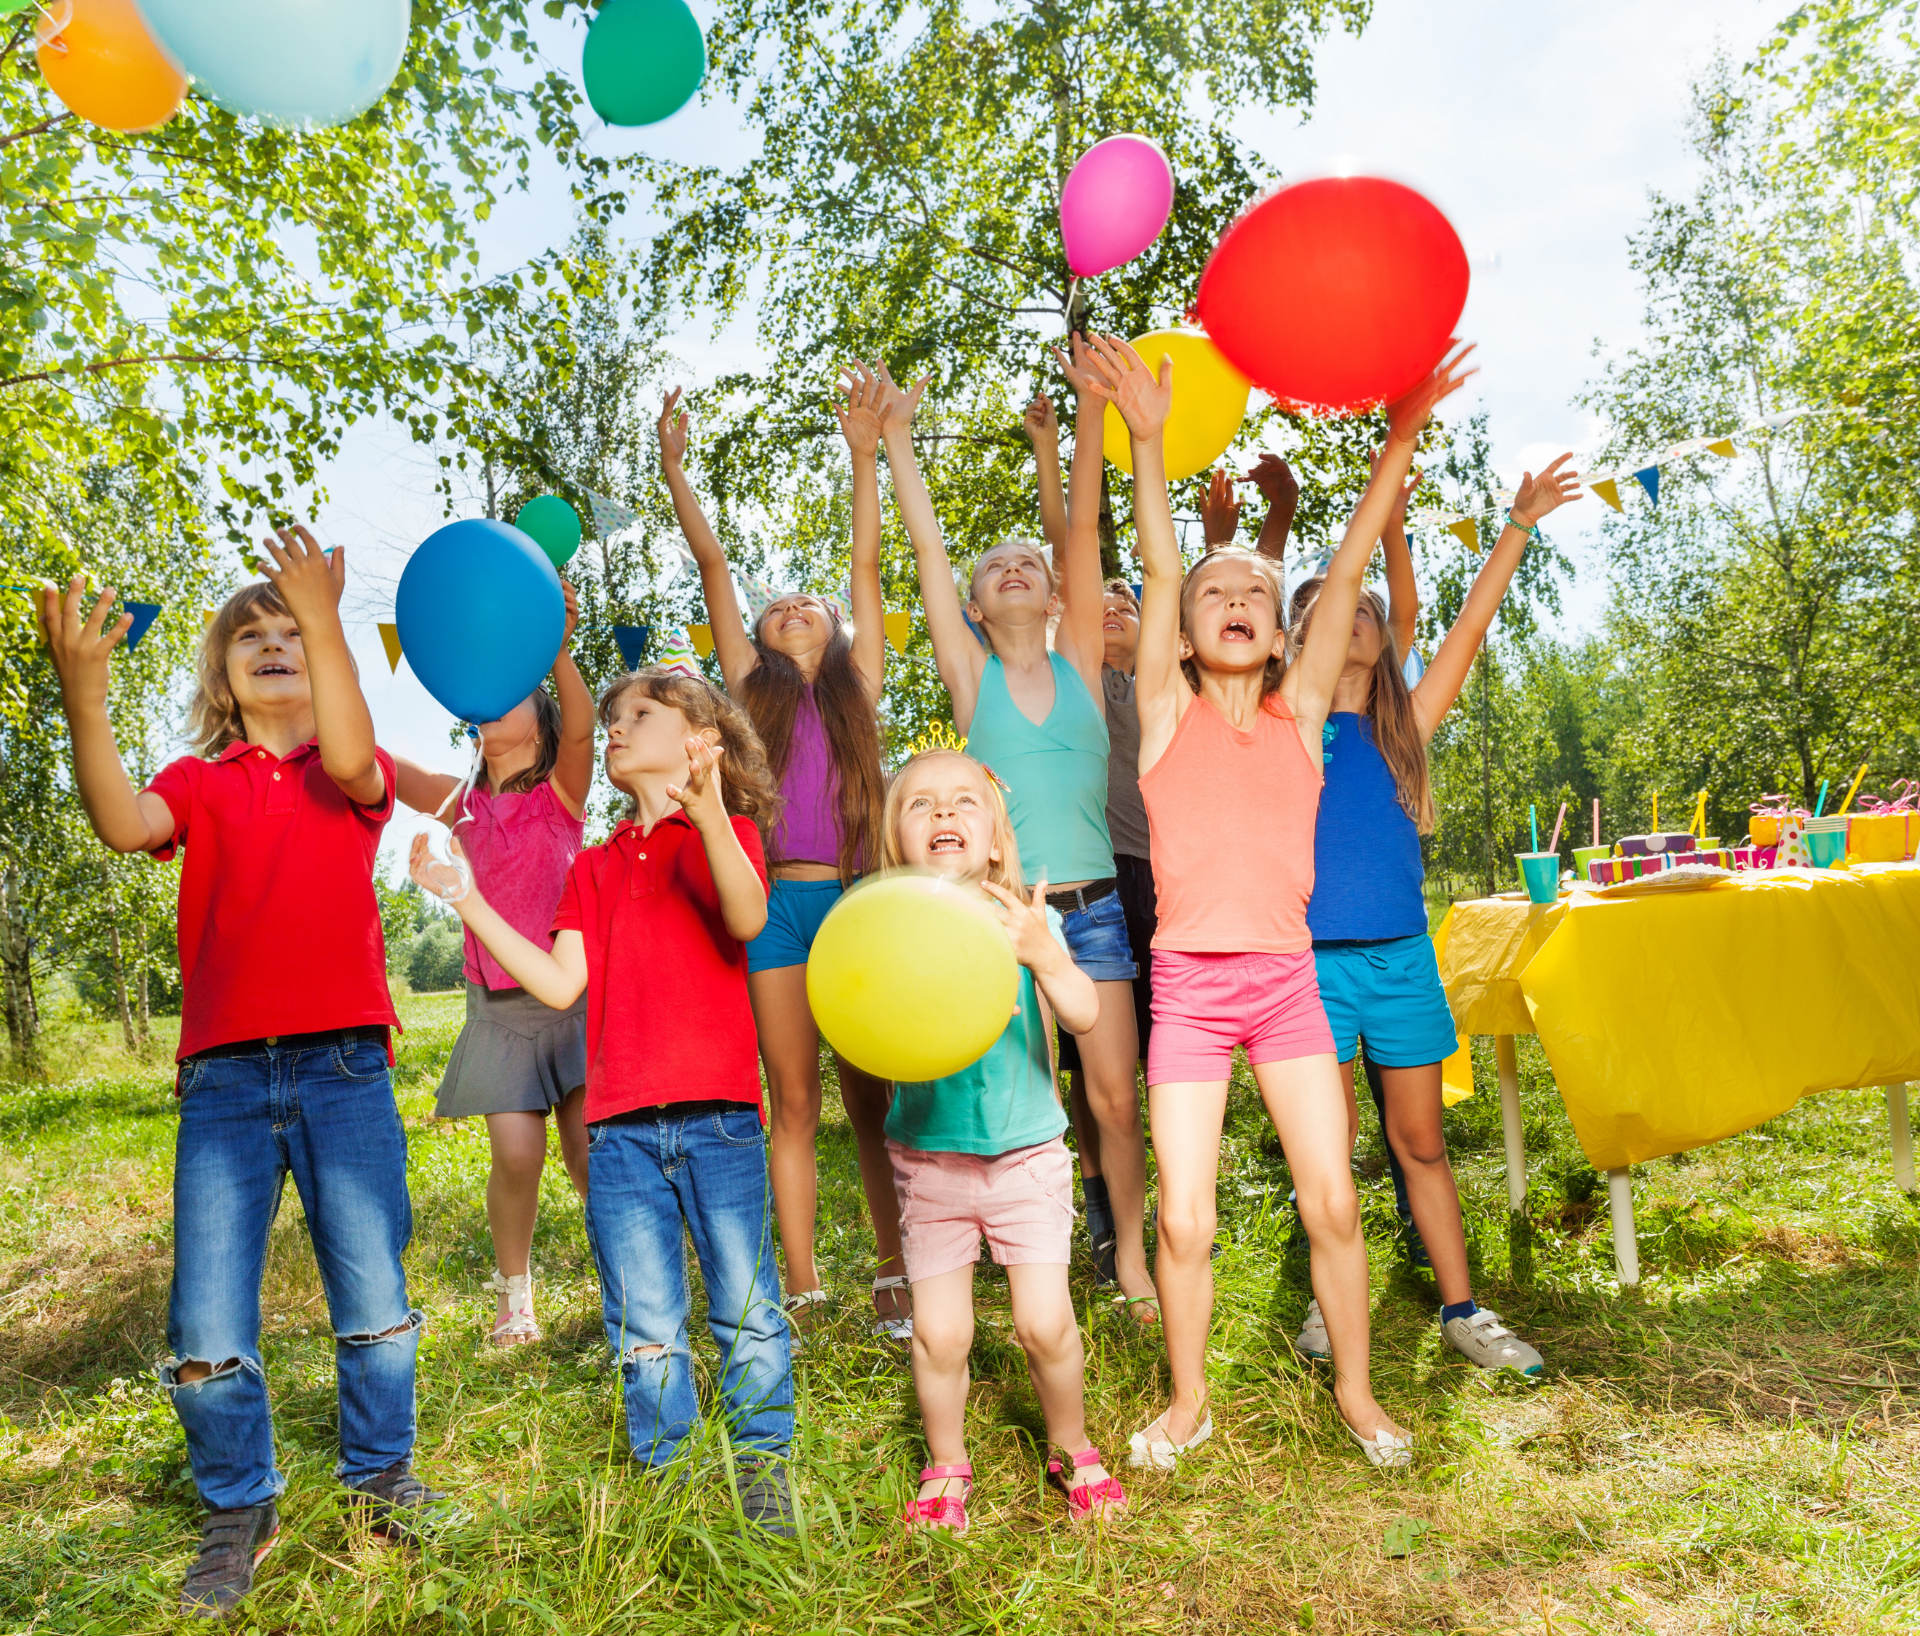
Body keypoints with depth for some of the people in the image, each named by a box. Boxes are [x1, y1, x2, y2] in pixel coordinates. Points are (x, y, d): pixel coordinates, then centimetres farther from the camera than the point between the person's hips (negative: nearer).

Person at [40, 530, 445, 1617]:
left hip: (342, 1067, -1)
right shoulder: (200, 782, 10)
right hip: (223, 1077, 1)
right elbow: (124, 824, -12)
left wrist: (325, 619, -25)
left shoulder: (355, 776, 7)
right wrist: (86, 698, -27)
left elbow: (349, 759, -17)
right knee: (206, 1329, 2)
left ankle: (381, 1474, 30)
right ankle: (239, 1509, 25)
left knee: (375, 1299, 8)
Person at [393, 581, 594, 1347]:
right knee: (516, 1153, -8)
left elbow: (580, 723, -21)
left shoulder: (562, 791, -1)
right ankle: (514, 1296, 14)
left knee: (589, 1152, -4)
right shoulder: (462, 803, 8)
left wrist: (556, 650, -39)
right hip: (498, 1003, 2)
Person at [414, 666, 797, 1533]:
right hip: (619, 1126, 4)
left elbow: (747, 919, -20)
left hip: (718, 1114, -4)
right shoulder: (595, 867, 17)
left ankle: (765, 1471, 22)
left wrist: (705, 810, -35)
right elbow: (559, 983, 6)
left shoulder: (727, 833, 3)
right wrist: (465, 898, 4)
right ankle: (664, 1475, 27)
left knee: (747, 1314, 5)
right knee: (644, 1330, 12)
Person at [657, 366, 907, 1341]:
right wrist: (675, 470, 10)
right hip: (778, 904, 1)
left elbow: (868, 566, 10)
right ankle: (802, 1292, 13)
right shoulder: (751, 687, 13)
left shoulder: (857, 687, 12)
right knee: (794, 1104, 5)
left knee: (871, 1101, 4)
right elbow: (713, 567, 11)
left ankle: (894, 1278, 13)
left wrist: (866, 451, 9)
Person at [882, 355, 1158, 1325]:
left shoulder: (1079, 662, 8)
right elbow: (926, 548, 3)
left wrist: (1091, 415, -5)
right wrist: (895, 441, 6)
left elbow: (1084, 531, 0)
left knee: (1115, 1093, 4)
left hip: (1092, 908, 1)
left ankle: (1130, 1257, 20)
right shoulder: (971, 675, 5)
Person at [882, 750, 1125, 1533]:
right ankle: (946, 1469, 31)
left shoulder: (1028, 919, -6)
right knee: (939, 1332, 5)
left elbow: (1084, 1014, -18)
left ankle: (1071, 1451, 28)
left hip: (1027, 1153, 0)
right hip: (929, 1159, 0)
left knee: (1045, 1321, -1)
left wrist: (1042, 954, -35)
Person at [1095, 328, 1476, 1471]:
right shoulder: (1167, 711, 3)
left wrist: (1403, 437, -3)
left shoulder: (1301, 711, 7)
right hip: (1189, 982, -1)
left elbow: (1348, 574, 1)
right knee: (1184, 1219, 1)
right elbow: (1160, 573, -7)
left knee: (1334, 1201, 3)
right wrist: (1148, 437, -14)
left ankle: (1356, 1387, 26)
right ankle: (1188, 1400, 24)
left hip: (1287, 979, 2)